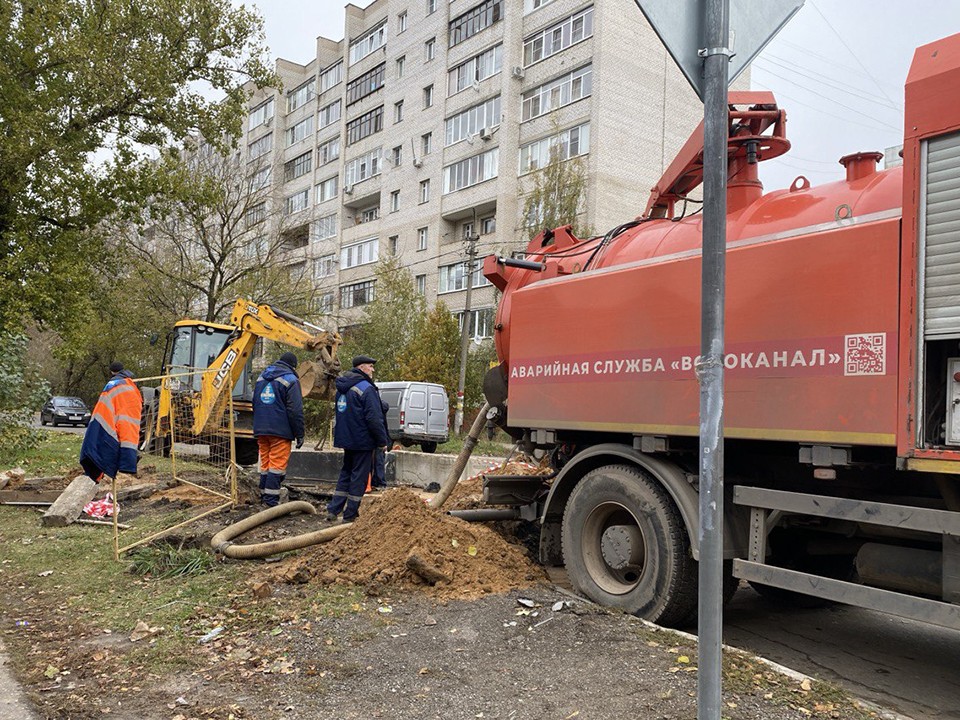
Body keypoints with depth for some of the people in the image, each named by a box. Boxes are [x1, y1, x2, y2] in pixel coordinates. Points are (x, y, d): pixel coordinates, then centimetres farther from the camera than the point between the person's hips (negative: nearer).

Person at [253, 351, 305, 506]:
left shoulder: (261, 377, 17)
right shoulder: (290, 380, -7)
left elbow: (255, 404, 24)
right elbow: (295, 411, -12)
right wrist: (299, 434, -7)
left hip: (261, 430, 7)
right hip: (280, 431, -7)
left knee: (265, 463, 13)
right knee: (277, 465, -5)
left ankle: (264, 496, 18)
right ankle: (271, 499, -8)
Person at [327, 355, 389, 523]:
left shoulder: (342, 388, 12)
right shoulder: (367, 389, -17)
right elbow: (374, 419, -20)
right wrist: (383, 440, -11)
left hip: (346, 439, 8)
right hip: (362, 441, -8)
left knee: (345, 473, 18)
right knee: (359, 477, 0)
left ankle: (333, 510, 17)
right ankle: (350, 515, 4)